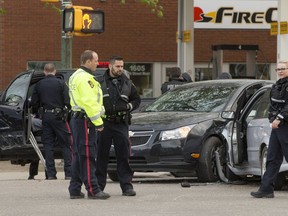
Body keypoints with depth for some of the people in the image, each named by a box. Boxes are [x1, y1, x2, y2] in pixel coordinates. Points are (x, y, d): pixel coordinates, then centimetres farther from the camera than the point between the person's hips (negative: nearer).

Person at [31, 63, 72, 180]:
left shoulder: (39, 85, 5)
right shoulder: (61, 83, -5)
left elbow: (34, 103, 9)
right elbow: (67, 101, -11)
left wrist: (34, 113, 26)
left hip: (46, 116, 3)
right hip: (58, 116, -3)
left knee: (48, 145, 7)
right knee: (65, 145, 2)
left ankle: (50, 174, 3)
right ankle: (68, 173, -4)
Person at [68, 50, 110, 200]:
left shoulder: (76, 76, 19)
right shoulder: (85, 78, -15)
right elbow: (89, 102, -21)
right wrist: (98, 121, -20)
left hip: (76, 118, 11)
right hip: (85, 121, -11)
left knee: (78, 156, 12)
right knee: (87, 156, -10)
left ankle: (75, 190, 14)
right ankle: (93, 190, -10)